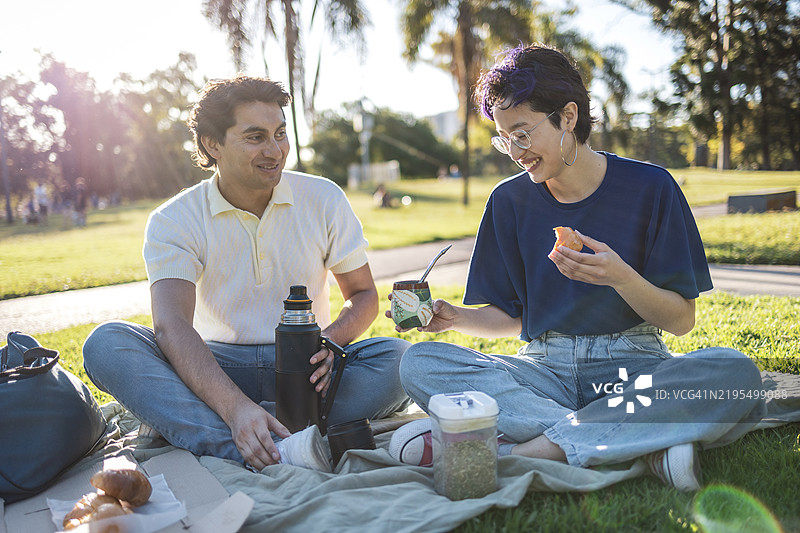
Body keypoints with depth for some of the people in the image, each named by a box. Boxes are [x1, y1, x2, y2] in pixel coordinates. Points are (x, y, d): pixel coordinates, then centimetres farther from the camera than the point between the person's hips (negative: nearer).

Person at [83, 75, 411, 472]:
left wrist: (330, 342, -19)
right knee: (106, 343, -25)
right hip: (216, 366, -1)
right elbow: (171, 327, -21)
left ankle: (183, 423, -31)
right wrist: (234, 406, -39)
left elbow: (364, 295, 5)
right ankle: (277, 453, -44)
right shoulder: (173, 222, -6)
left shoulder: (324, 199, -1)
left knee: (398, 358, -27)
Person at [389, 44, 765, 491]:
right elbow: (510, 316, 10)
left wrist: (621, 277, -22)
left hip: (632, 362, -1)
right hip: (546, 367, 2)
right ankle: (639, 440, -28)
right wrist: (455, 317, -10)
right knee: (420, 363, -24)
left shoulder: (650, 188, -3)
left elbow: (682, 320, -3)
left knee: (735, 373, -32)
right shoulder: (509, 200, 5)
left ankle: (520, 449, -31)